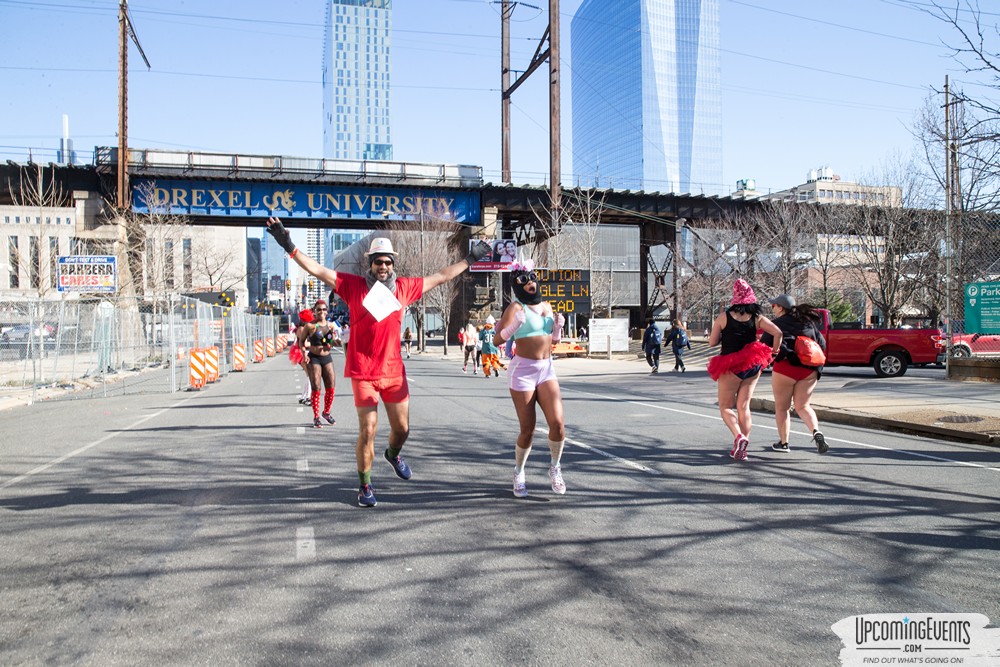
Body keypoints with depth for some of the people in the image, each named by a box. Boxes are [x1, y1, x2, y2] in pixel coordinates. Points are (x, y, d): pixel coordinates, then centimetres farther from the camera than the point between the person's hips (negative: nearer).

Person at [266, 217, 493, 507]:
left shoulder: (403, 287, 6)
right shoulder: (354, 285, -2)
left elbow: (441, 277, 16)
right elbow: (317, 270, -6)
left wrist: (469, 259, 21)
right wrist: (289, 247, -15)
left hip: (394, 370, 3)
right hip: (363, 372, -3)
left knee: (402, 429, 13)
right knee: (367, 431, -6)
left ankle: (393, 454, 48)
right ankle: (364, 485, 12)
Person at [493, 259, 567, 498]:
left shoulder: (546, 305, 13)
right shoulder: (516, 307, -6)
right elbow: (497, 340, -15)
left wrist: (558, 327, 3)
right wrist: (515, 324, -30)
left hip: (547, 369, 5)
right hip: (523, 370, -5)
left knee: (557, 423, -10)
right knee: (527, 430, -2)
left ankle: (555, 466, 16)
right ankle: (518, 473, 23)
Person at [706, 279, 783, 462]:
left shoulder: (724, 316, -6)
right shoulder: (757, 317, -1)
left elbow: (712, 343, -3)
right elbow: (778, 333, -10)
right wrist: (774, 352, 3)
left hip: (731, 367, -3)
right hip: (753, 366, 3)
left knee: (725, 406, 7)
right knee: (744, 406, 10)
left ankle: (738, 436, -20)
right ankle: (741, 450, 9)